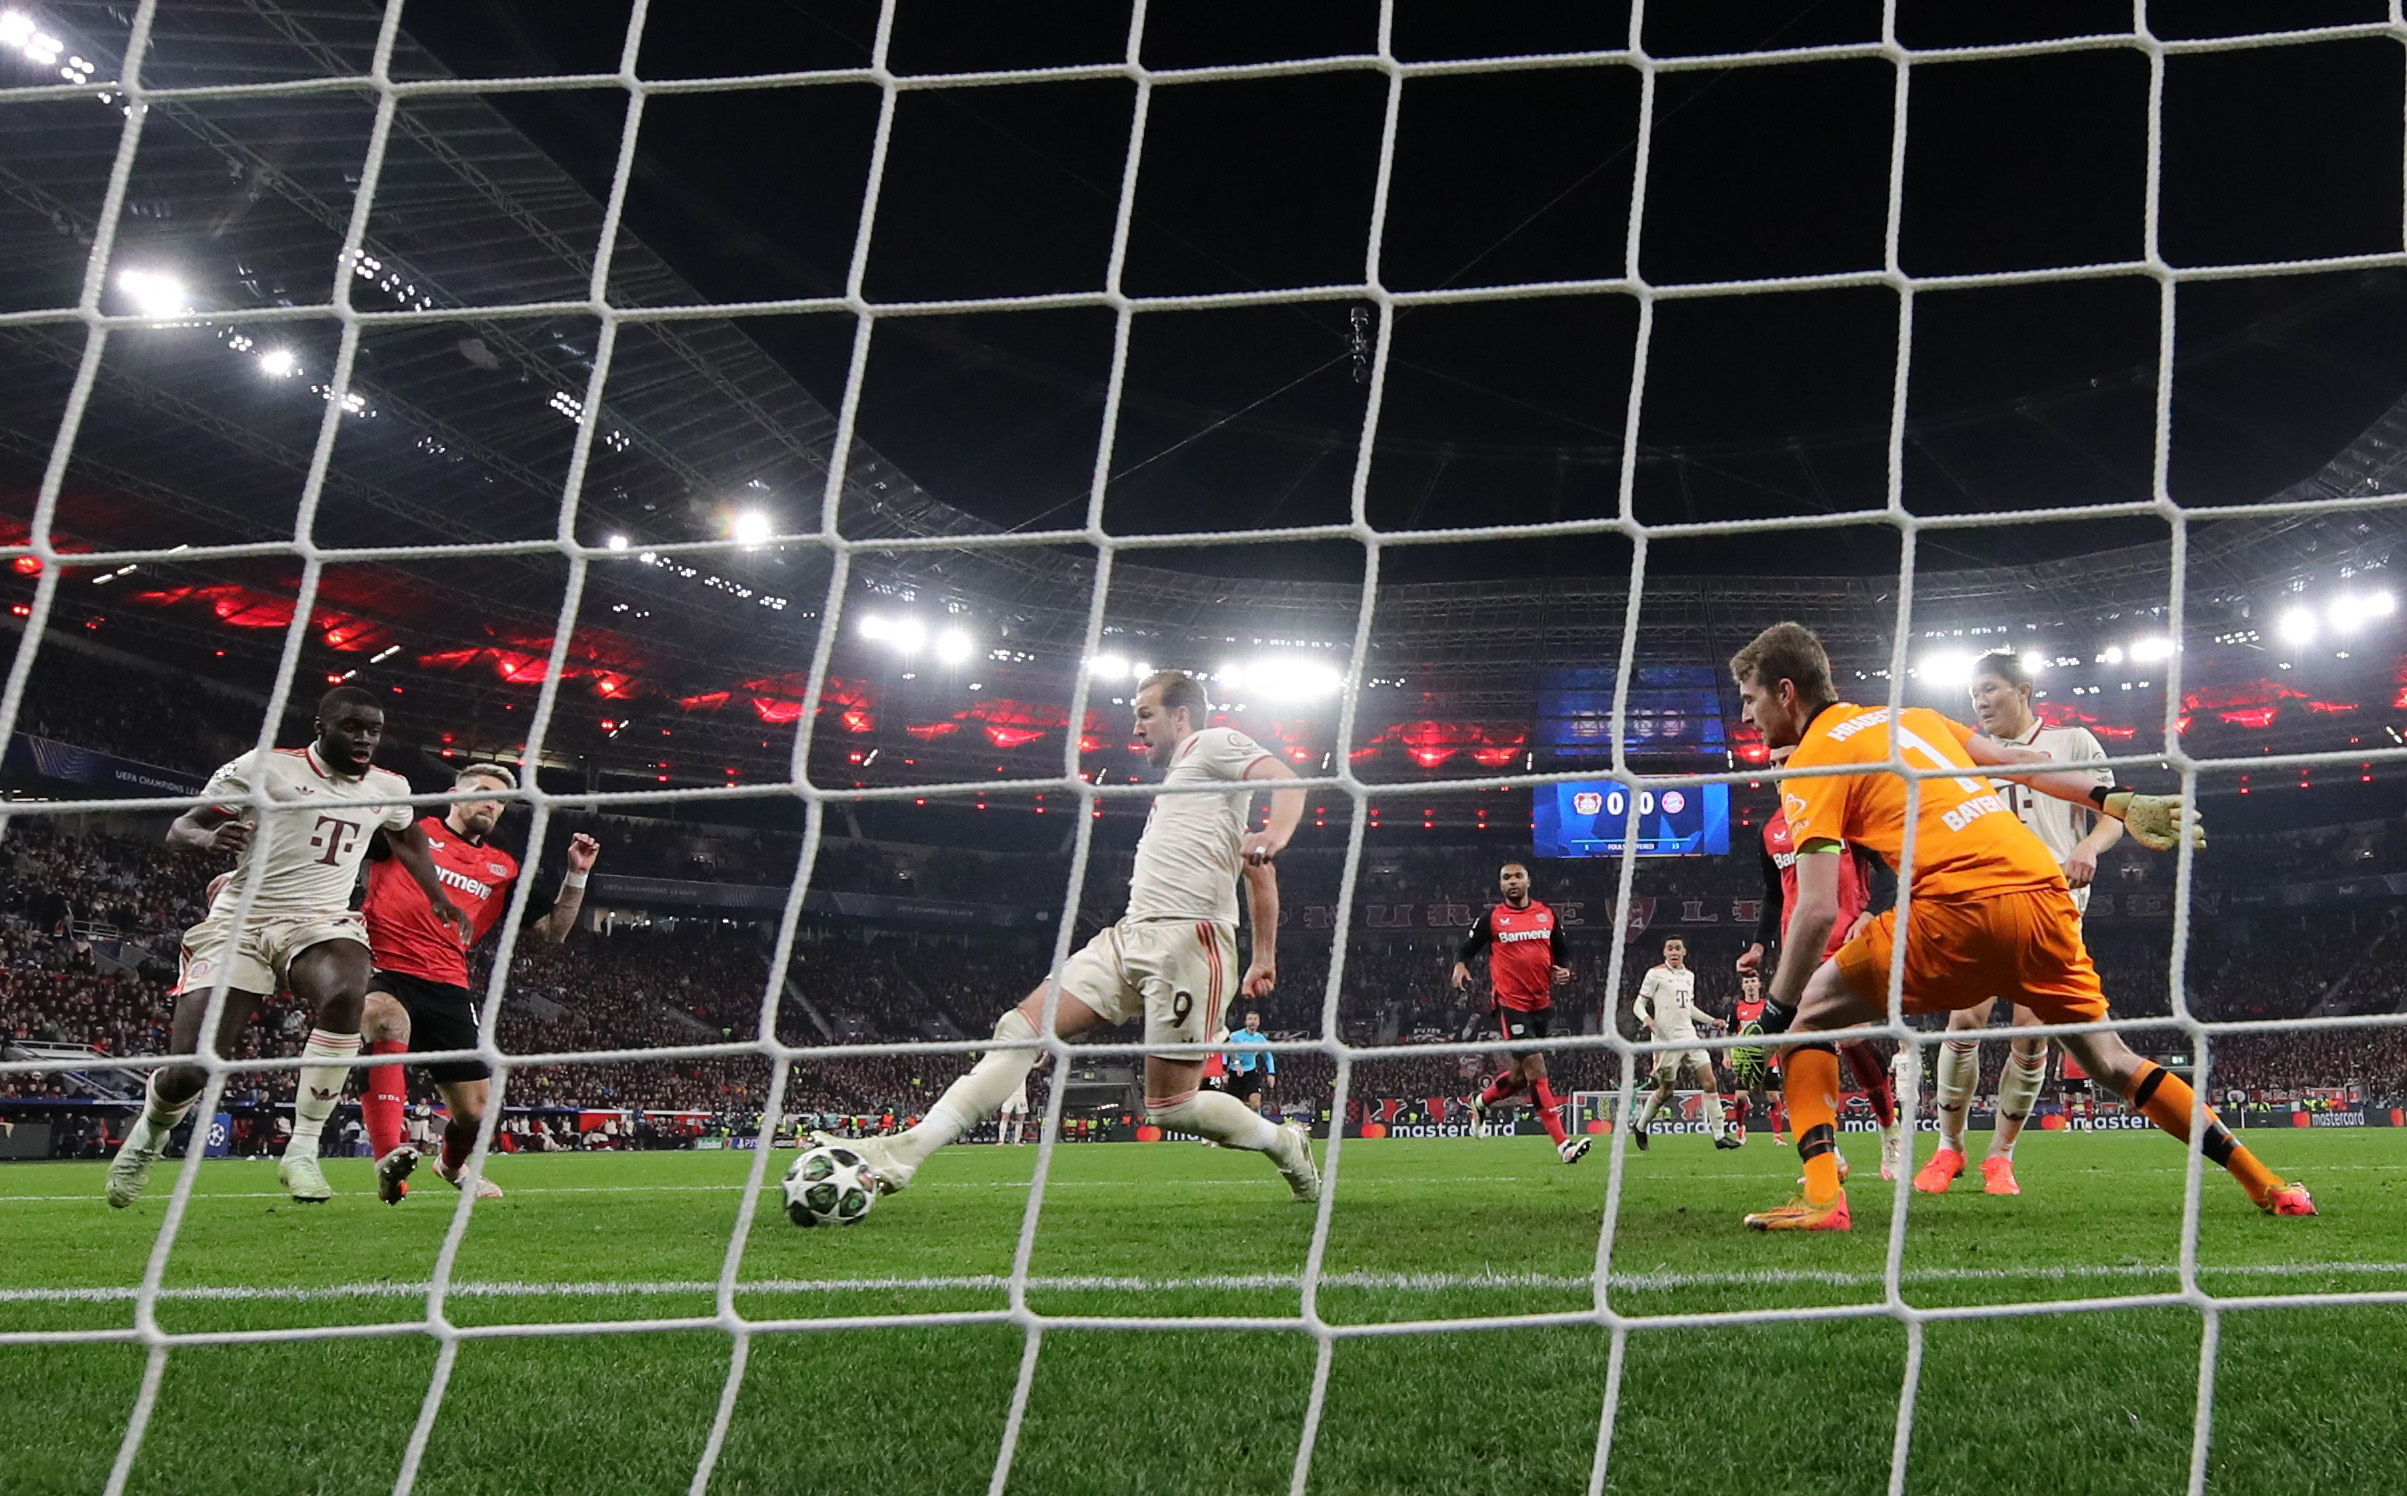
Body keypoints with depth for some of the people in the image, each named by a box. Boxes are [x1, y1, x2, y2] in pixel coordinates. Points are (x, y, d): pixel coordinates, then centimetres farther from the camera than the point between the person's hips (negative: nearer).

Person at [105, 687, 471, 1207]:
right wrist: (210, 838, -24)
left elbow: (406, 837, 33)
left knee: (345, 997, -35)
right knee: (187, 1073, -9)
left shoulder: (389, 789, 9)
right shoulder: (264, 767, -4)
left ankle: (302, 1151, -23)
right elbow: (179, 829, -2)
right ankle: (148, 1135, 31)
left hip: (320, 923, 2)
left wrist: (440, 900, 32)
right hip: (239, 923, -2)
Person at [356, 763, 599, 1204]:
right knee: (387, 1019, -42)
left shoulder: (503, 869, 18)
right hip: (383, 971, -4)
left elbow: (553, 931, 15)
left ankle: (452, 1165, 42)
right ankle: (388, 1158, -46)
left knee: (474, 1110, 3)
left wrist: (577, 875, 4)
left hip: (447, 988, 4)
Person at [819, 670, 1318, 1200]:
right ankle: (904, 1153, -12)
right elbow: (1257, 872, 31)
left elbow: (1284, 779, -15)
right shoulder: (1177, 778, 29)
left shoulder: (1213, 744, 4)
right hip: (1131, 934, 9)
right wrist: (1263, 955, 31)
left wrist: (1275, 835, -35)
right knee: (1022, 1027, -5)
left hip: (1187, 938, -9)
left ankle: (1285, 1144, 18)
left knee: (1170, 1107, -8)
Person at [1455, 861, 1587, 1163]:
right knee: (1536, 1070, -14)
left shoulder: (1547, 915, 9)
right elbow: (1466, 948, 5)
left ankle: (1481, 1102, 43)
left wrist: (1564, 970, -3)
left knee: (1520, 1076, 12)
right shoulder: (1491, 918, 0)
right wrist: (1460, 966, -17)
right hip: (1510, 1004, -5)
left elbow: (1563, 951, 18)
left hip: (1543, 1004, 5)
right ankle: (1563, 1144, -15)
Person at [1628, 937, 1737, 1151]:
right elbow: (1639, 1003, -3)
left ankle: (1719, 1135, -4)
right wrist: (1645, 1018, -23)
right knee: (1666, 1090, 1)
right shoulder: (1655, 974, -3)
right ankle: (1640, 1126, 25)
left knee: (1709, 1082, -6)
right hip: (1666, 1040, -5)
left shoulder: (1689, 975, 15)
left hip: (1688, 1037, 5)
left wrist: (1710, 1020, 23)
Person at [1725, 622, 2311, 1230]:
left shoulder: (1811, 762, 2)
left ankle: (1821, 1196, -9)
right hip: (2046, 894, 7)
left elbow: (1817, 910, -7)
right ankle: (2266, 1186, 27)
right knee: (2112, 1060, 23)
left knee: (1807, 1016, 5)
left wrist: (1771, 1020, -2)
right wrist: (2122, 802, 25)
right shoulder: (1909, 717, 24)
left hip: (1962, 911, -7)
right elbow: (2022, 763, 22)